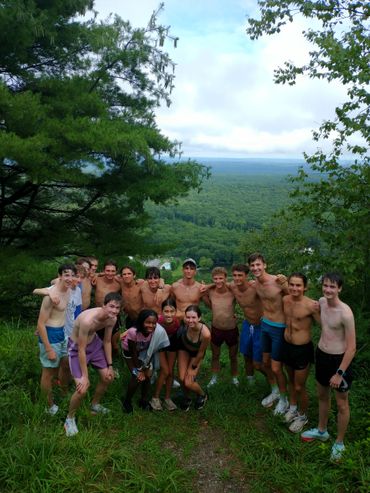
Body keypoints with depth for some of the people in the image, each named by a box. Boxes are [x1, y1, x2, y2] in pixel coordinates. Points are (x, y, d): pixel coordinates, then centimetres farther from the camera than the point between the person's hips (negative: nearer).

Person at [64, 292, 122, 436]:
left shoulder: (112, 319, -16)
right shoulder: (87, 320, -38)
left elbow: (107, 341, 0)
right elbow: (81, 350, -28)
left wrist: (110, 366, 4)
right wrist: (85, 376, -20)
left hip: (94, 342, 7)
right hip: (77, 347, -7)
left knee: (108, 377, 12)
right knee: (82, 389, -15)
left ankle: (95, 405, 40)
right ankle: (70, 418, 13)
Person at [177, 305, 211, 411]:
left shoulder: (205, 334, -41)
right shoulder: (183, 322, -36)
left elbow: (201, 352, -21)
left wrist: (193, 367, -8)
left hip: (196, 353, -2)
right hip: (184, 348, 2)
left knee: (188, 383, -8)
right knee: (182, 378, -7)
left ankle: (202, 395, 27)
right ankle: (186, 398, 27)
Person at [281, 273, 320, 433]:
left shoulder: (311, 305, -25)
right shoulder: (285, 300, -5)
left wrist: (318, 311, -36)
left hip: (302, 350, -5)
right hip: (286, 346, 6)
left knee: (299, 387, 9)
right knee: (291, 380, 25)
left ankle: (302, 416, 35)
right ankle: (293, 408, 48)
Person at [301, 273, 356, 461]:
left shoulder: (345, 313, -25)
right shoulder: (321, 302, -5)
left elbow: (351, 347, -21)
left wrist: (340, 373, -19)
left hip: (339, 360, -7)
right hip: (321, 355, 7)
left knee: (341, 404, 11)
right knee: (322, 396, 24)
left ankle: (339, 443, 31)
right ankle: (322, 431, 45)